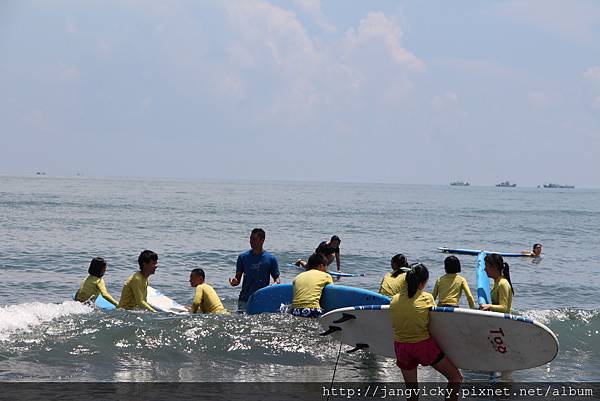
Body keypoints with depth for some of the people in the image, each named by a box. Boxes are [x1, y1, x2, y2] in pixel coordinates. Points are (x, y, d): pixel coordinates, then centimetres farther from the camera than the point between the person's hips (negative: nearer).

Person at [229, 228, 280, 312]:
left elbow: (276, 278, 6)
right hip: (244, 300, 1)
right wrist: (234, 281, -14)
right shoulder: (243, 257, 7)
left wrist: (276, 283, -16)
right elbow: (238, 278, 9)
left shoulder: (271, 259, 4)